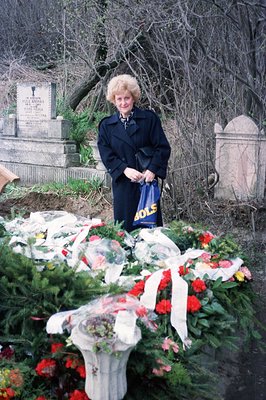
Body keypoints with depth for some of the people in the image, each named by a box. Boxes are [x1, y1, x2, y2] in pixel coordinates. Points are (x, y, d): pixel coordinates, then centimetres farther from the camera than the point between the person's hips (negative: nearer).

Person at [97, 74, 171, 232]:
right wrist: (125, 169, -15)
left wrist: (152, 170, -17)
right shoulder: (106, 125, 7)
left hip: (147, 180, -1)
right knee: (125, 227, 5)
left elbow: (163, 147, -3)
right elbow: (106, 154, 0)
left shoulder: (149, 118, 1)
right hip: (122, 183, 2)